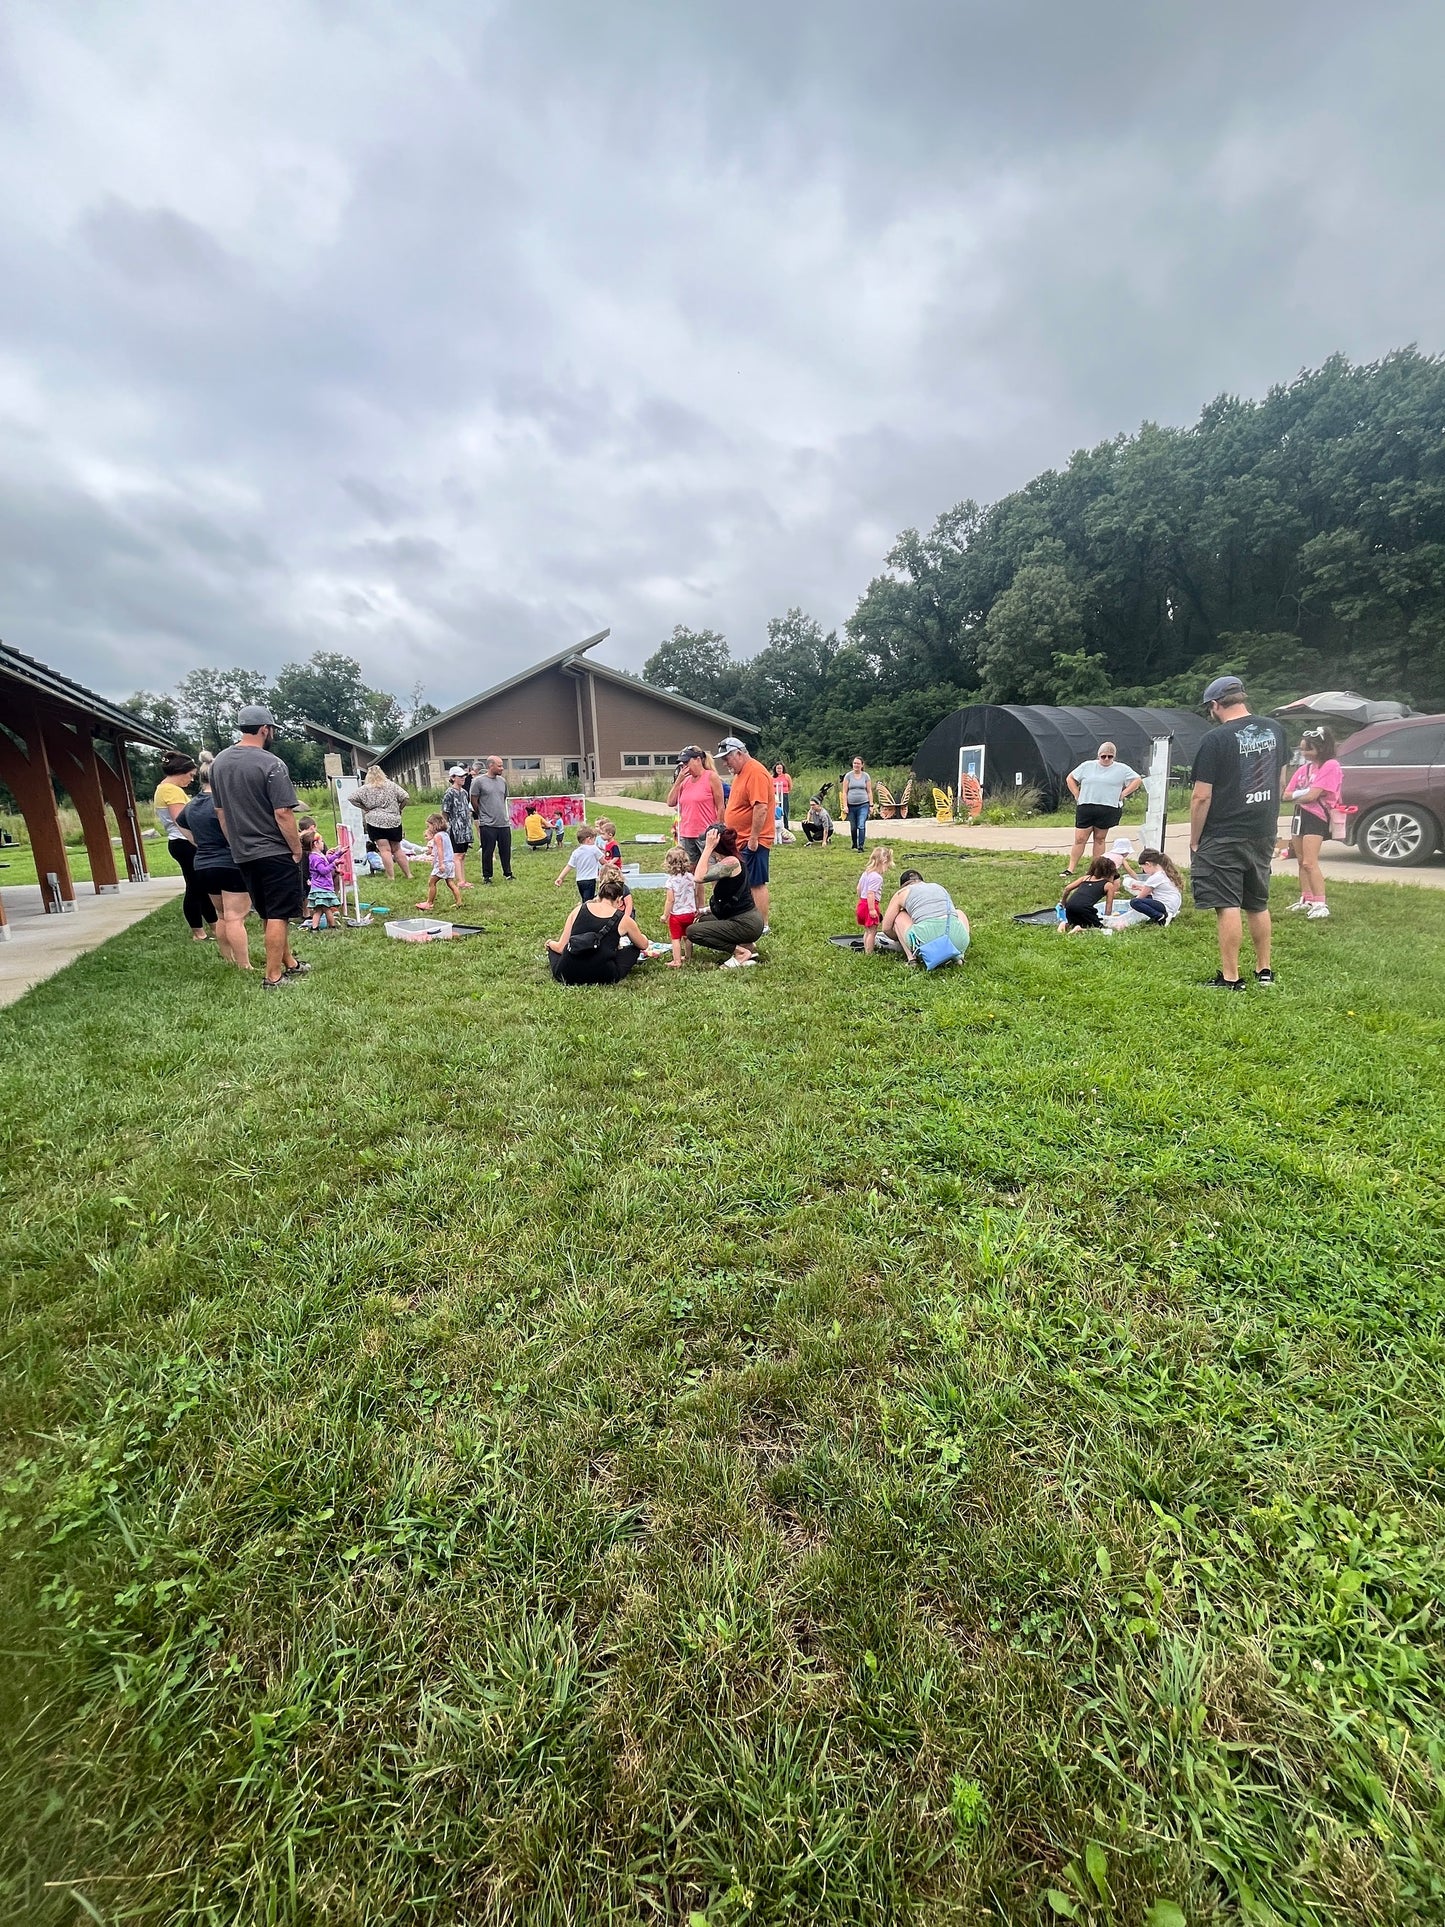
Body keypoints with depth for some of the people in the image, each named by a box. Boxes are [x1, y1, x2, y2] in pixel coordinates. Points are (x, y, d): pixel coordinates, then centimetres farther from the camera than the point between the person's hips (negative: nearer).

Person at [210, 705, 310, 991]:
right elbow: (283, 813, -18)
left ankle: (290, 964, 29)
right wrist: (297, 848, -9)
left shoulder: (219, 762, 8)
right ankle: (272, 977, 3)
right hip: (275, 851, -7)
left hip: (242, 853, 7)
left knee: (269, 914, 17)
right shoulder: (271, 764, -15)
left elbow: (220, 812, 13)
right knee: (278, 916, 0)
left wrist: (235, 844, 21)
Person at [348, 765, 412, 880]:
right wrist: (398, 809, 10)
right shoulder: (392, 785, 3)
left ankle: (391, 877, -4)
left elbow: (351, 798, 0)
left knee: (385, 850, -3)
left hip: (375, 822, -2)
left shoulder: (365, 789, 0)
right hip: (394, 821, 2)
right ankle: (408, 874, 11)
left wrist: (364, 808, 5)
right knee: (397, 849, 11)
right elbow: (406, 798, -1)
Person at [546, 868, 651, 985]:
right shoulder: (623, 919, 1)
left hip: (566, 976, 2)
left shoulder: (579, 910, 5)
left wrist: (550, 943, 31)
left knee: (552, 944, 33)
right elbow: (644, 945, 17)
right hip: (603, 978, -2)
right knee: (635, 948, 22)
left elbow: (560, 948, 8)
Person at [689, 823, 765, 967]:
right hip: (742, 918, 10)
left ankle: (742, 951, -6)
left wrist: (708, 847, -26)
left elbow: (699, 878, -32)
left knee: (693, 931, -10)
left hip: (746, 924, -10)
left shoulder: (731, 862, -20)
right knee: (702, 920, 27)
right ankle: (747, 945, 13)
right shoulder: (728, 860, 9)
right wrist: (708, 910, 10)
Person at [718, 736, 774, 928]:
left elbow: (761, 808, -24)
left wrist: (753, 839, -23)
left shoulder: (756, 773, -17)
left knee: (756, 884, -5)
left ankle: (762, 926, 2)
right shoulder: (741, 772, 16)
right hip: (740, 840, 10)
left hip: (752, 842, -10)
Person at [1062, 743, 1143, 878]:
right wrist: (1077, 795, 5)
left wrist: (1123, 794, -1)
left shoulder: (1121, 769, 6)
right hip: (1085, 807, 0)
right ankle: (1070, 869, -1)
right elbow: (1070, 778, 13)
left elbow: (1138, 780, 8)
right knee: (1079, 839, -3)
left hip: (1107, 810, 0)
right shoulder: (1087, 766, 8)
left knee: (1099, 839, 7)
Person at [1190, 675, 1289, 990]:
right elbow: (1278, 777, 20)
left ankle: (1230, 978, 0)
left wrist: (1194, 840, -8)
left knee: (1227, 906, -3)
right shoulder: (1275, 730, 8)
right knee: (1258, 904, 17)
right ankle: (1264, 970, 26)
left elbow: (1202, 797, -16)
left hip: (1223, 837, -7)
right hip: (1264, 833, 7)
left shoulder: (1215, 739, -14)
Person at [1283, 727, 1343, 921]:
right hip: (1300, 815, 8)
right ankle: (1306, 900, 22)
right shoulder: (1305, 767, 15)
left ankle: (1320, 905, -17)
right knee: (1302, 861, 13)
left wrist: (1296, 796, 1)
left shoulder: (1330, 766, -9)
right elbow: (1287, 794, 8)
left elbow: (1311, 795, -17)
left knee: (1310, 863, -17)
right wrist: (1302, 794, -11)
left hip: (1316, 817, -8)